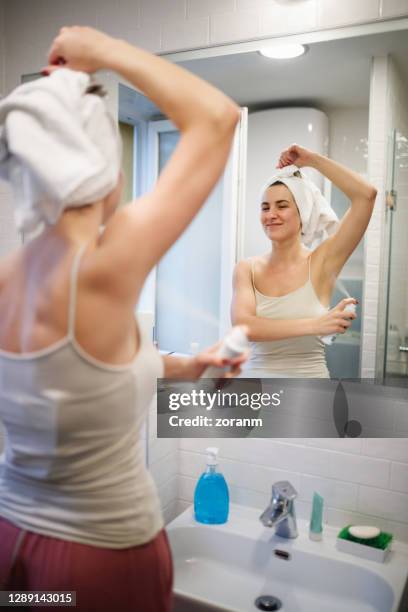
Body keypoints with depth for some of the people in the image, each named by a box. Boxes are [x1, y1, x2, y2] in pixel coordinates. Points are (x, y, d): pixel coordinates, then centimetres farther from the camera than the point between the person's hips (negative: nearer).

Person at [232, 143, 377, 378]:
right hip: (256, 373, 1)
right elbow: (243, 325, -19)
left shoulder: (321, 262, -7)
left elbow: (366, 194, -15)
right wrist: (314, 325, -27)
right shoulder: (247, 269, -3)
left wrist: (312, 159, -7)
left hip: (309, 374, -1)